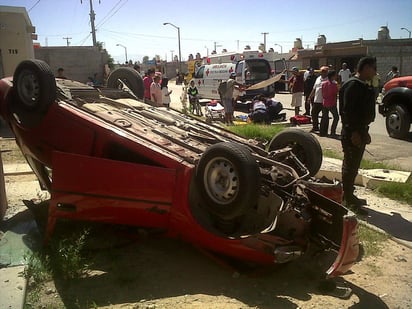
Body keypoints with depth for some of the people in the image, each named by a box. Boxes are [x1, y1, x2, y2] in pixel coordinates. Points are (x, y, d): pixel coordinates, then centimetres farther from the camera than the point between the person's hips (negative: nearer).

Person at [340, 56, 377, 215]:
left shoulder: (363, 86, 16)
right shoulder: (353, 85, -15)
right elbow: (347, 111, -23)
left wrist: (364, 131, 22)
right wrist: (354, 132, -25)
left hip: (359, 131, 10)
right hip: (352, 134, -10)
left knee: (352, 166, 17)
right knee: (350, 167, -4)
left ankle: (349, 196, 28)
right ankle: (348, 201, 3)